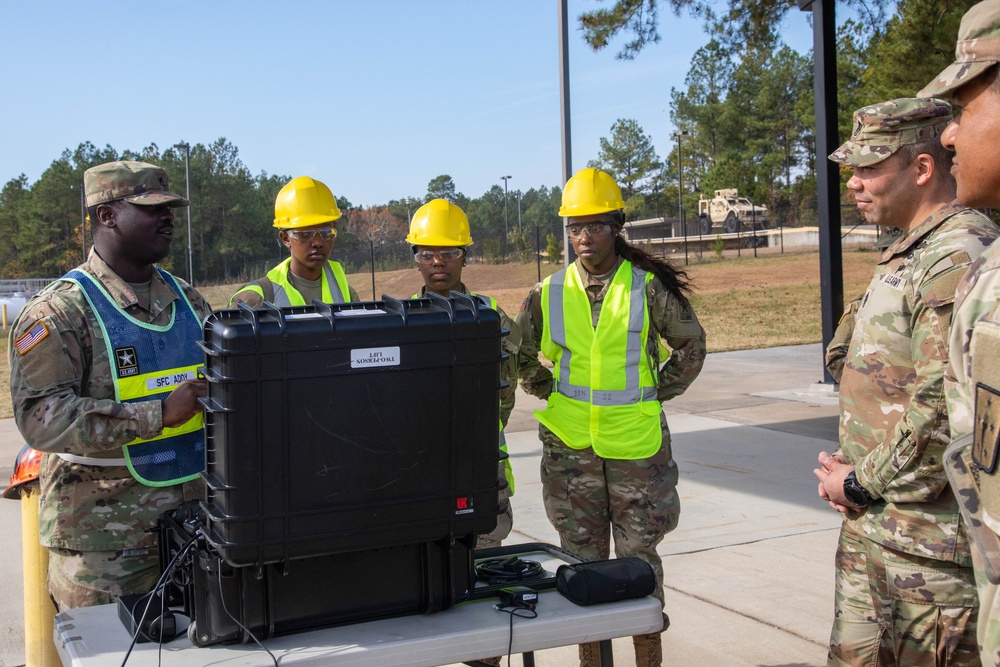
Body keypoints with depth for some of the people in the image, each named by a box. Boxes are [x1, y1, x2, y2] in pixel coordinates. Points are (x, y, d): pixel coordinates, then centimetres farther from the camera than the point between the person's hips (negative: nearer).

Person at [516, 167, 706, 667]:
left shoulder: (649, 287, -4)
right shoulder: (548, 294, 1)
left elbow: (691, 346, 9)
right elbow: (522, 355, 17)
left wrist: (657, 393, 4)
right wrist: (551, 393, 9)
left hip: (637, 443, -2)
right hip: (570, 447, 2)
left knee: (639, 559, 6)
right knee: (582, 559, 11)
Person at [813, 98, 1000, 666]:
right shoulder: (910, 253, 15)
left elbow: (944, 414, -26)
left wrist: (860, 484, -14)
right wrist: (849, 468, 8)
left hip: (929, 544, -10)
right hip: (870, 526, 10)